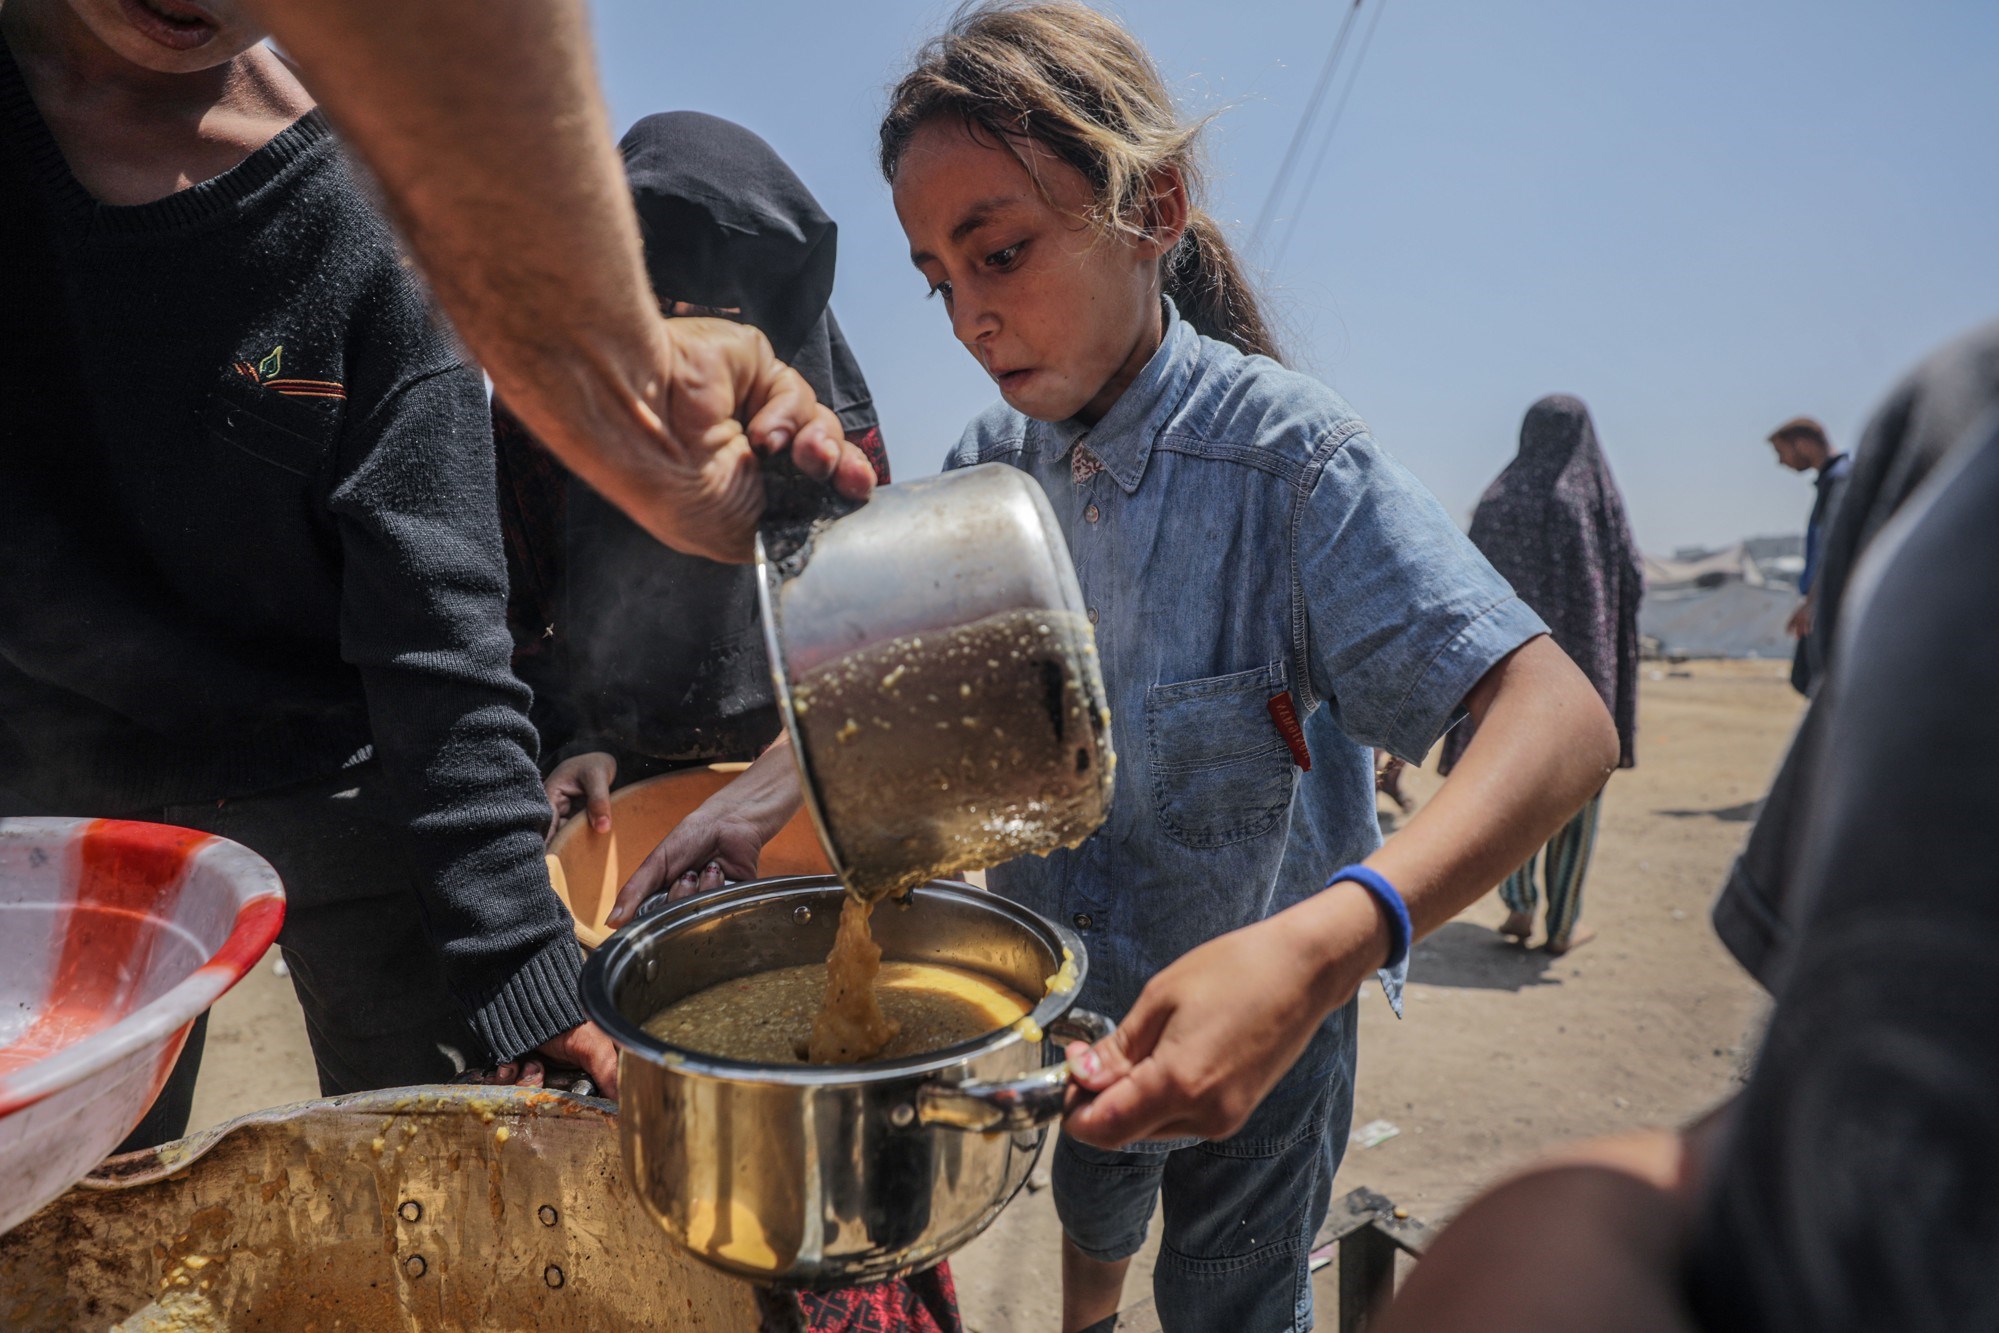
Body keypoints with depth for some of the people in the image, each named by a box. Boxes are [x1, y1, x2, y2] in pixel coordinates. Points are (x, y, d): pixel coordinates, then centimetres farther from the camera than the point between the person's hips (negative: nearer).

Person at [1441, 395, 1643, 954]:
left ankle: (1518, 904, 5)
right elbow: (1633, 581, -5)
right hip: (1585, 658, -2)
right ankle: (1563, 924, 10)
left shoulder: (1496, 498, 3)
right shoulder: (1597, 495, -3)